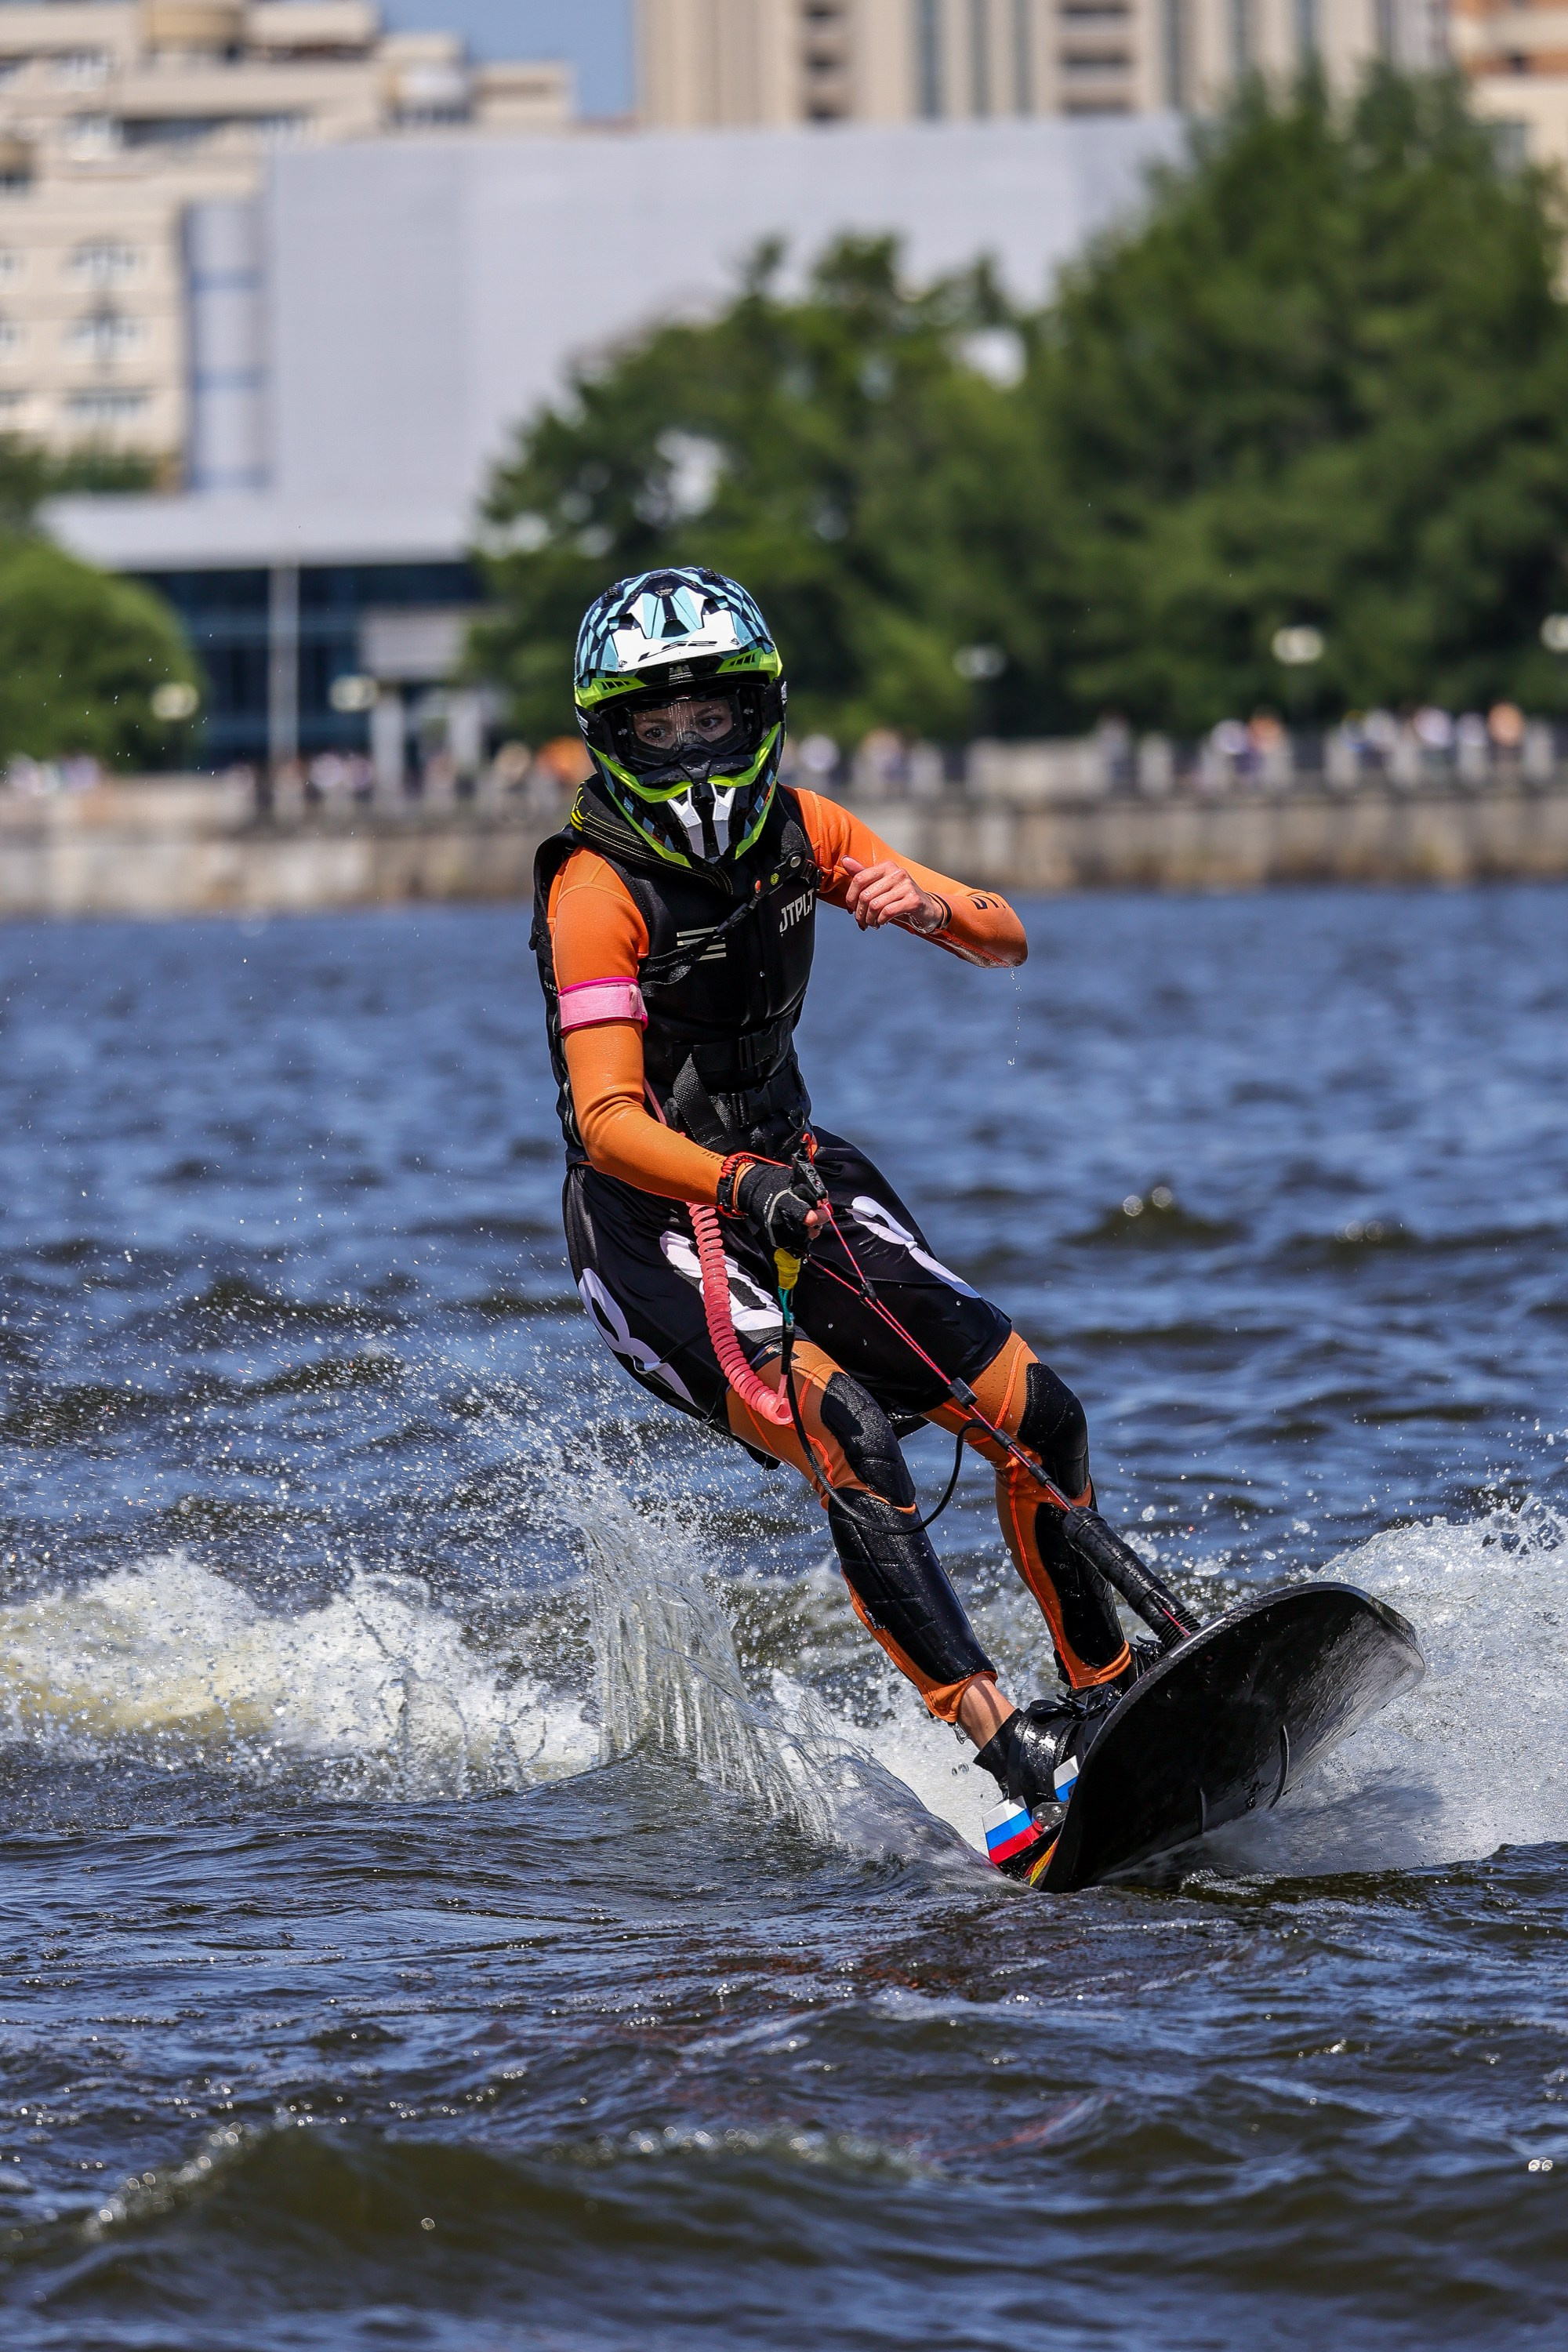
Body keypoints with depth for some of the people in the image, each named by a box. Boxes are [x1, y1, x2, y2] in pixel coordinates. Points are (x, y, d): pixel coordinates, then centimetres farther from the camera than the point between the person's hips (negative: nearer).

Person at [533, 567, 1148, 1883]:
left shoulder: (795, 833, 1)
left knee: (1039, 1418, -3)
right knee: (846, 1433, -29)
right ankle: (1008, 1752, -36)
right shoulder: (598, 890, -17)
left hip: (790, 1181, 7)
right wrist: (736, 1184, -44)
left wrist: (932, 906, -19)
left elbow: (1009, 945, 4)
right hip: (652, 1226, -7)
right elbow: (609, 1120, -26)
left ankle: (1107, 1691, 18)